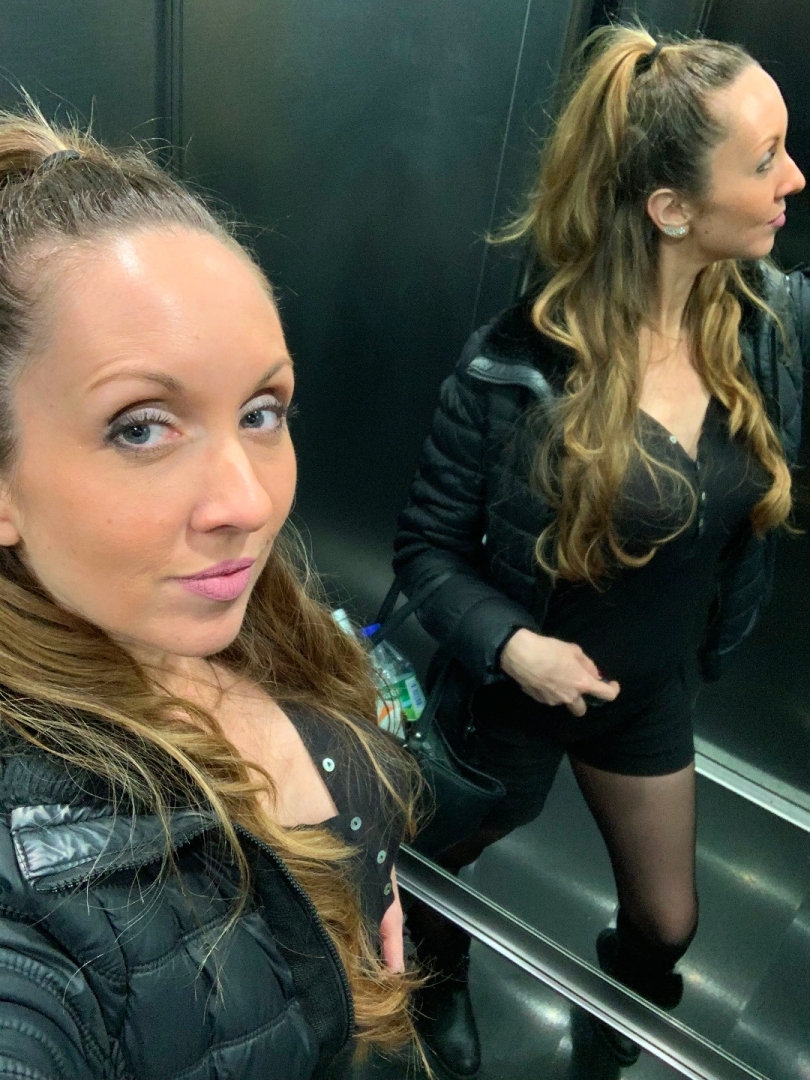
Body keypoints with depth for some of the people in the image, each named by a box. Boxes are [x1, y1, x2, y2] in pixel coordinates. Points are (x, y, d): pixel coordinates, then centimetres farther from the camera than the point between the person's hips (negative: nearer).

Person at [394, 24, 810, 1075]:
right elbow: (428, 545, -18)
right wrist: (509, 644, -32)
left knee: (668, 920, 26)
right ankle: (436, 983, 65)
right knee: (444, 864, 26)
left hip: (654, 690, 5)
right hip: (519, 692, -4)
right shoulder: (514, 370, -29)